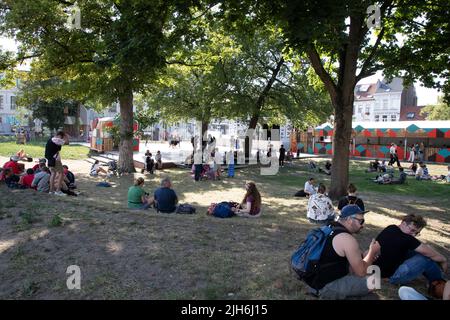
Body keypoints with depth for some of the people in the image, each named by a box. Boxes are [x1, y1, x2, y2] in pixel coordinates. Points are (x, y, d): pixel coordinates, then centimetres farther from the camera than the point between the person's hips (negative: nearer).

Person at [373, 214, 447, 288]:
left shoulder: (390, 229, 1)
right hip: (391, 276, -9)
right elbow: (429, 252, -13)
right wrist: (443, 260, 3)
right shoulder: (406, 239, -23)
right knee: (426, 258, -12)